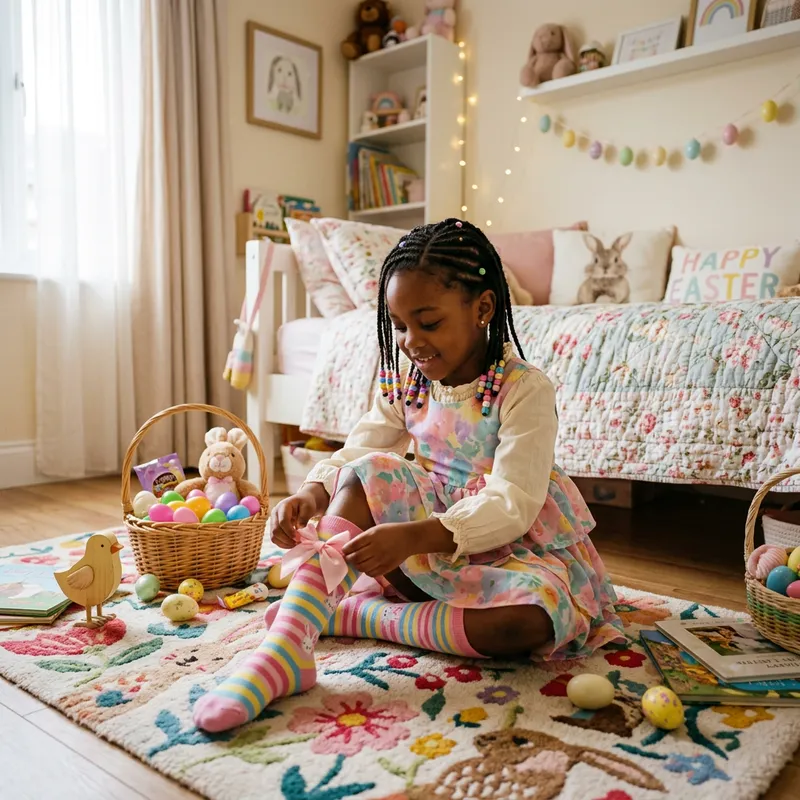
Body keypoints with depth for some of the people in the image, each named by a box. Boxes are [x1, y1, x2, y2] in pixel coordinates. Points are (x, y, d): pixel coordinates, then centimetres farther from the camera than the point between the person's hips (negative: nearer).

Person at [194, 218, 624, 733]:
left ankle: (356, 615, -22)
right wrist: (312, 494, -31)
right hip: (434, 537, 4)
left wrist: (412, 537, -42)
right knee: (370, 474, -22)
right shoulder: (407, 382, -1)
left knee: (530, 620, -36)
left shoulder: (525, 389, -19)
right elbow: (354, 454, -7)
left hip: (516, 546, -3)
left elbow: (511, 506, -28)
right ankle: (285, 647, -33)